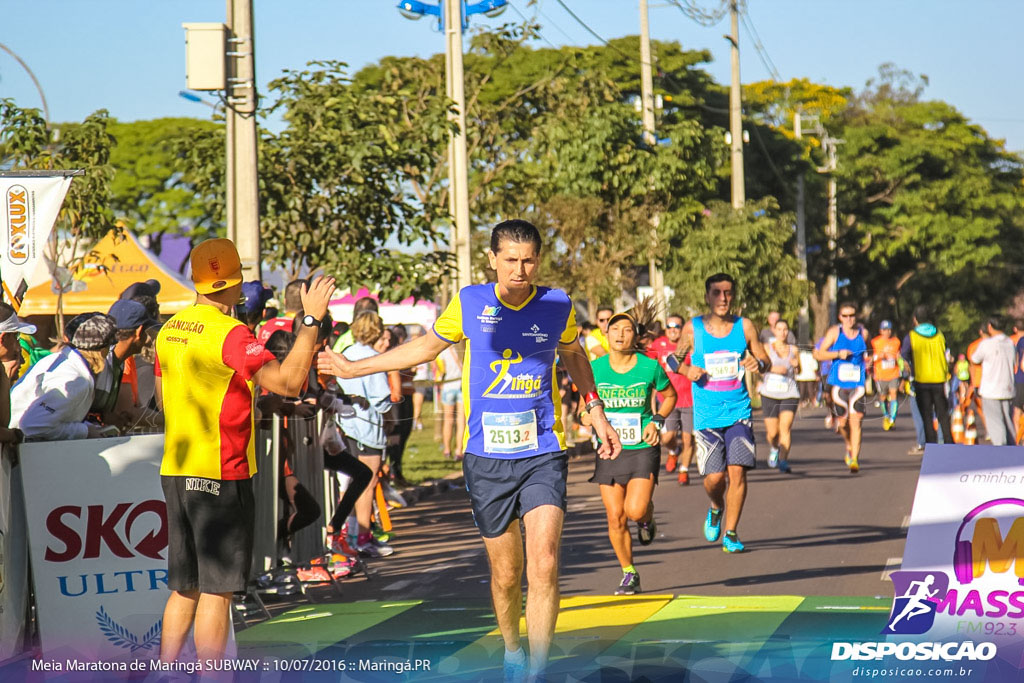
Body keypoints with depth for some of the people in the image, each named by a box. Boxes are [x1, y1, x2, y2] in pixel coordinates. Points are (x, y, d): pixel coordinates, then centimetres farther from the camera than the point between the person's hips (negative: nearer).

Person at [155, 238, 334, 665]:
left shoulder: (170, 330, 10)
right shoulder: (230, 334, -16)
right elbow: (287, 382, -24)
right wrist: (311, 320, -18)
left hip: (175, 471, 8)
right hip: (221, 475, -8)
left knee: (184, 588, 15)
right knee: (216, 589, -3)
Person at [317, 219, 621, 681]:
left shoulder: (557, 306, -1)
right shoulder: (469, 303, -2)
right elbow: (427, 346, 15)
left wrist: (595, 410, 20)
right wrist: (353, 368, 16)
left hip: (542, 456, -1)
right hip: (486, 458, 1)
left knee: (544, 566, -17)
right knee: (505, 574, 8)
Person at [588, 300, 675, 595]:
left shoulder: (650, 367, -8)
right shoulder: (595, 368, -5)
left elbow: (670, 396, 10)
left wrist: (657, 421, -5)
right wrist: (589, 413, -9)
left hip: (643, 448, -2)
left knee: (635, 510, -17)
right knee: (616, 518, 1)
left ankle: (647, 517, 22)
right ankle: (629, 575, 20)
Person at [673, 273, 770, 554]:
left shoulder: (744, 327, 2)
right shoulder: (693, 328, 0)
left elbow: (765, 361, 10)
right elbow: (676, 359, 12)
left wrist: (758, 364, -13)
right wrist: (686, 369, -10)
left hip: (739, 412, 1)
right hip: (707, 414, -1)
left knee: (737, 471, -10)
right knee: (714, 476, -5)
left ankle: (731, 533, 4)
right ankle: (716, 508, 30)